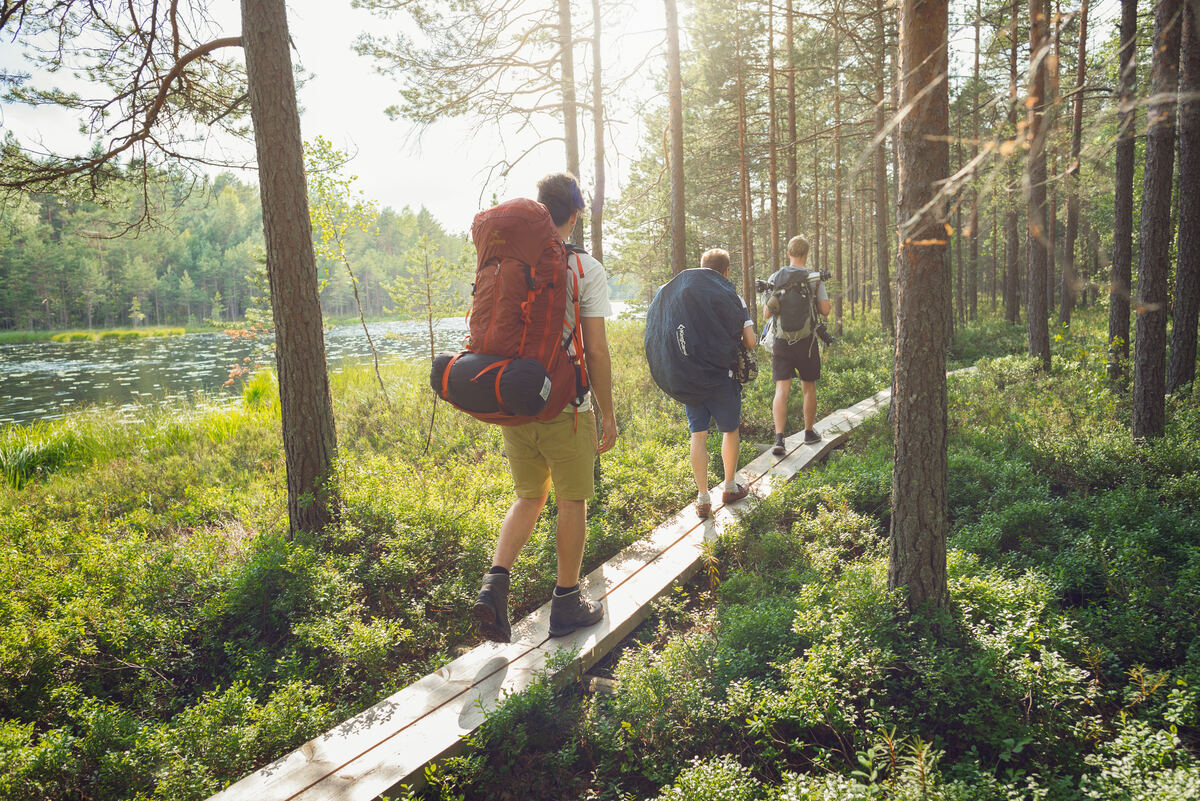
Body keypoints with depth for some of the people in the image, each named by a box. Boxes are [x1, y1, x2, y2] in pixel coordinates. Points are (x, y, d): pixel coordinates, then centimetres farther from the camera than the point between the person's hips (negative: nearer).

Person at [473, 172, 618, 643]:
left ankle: (495, 582, 2)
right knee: (572, 502, 11)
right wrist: (608, 412, -2)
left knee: (528, 497, 19)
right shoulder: (585, 269, -8)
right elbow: (597, 350, -11)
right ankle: (566, 604, 20)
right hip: (566, 407, -4)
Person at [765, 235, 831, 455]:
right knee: (809, 388, 17)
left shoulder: (775, 278, -1)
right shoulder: (815, 278, -3)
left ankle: (779, 438, -18)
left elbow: (767, 314, -1)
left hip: (781, 340, 0)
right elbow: (825, 311, -4)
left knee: (781, 390, -4)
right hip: (806, 340, 0)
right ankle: (809, 431, 31)